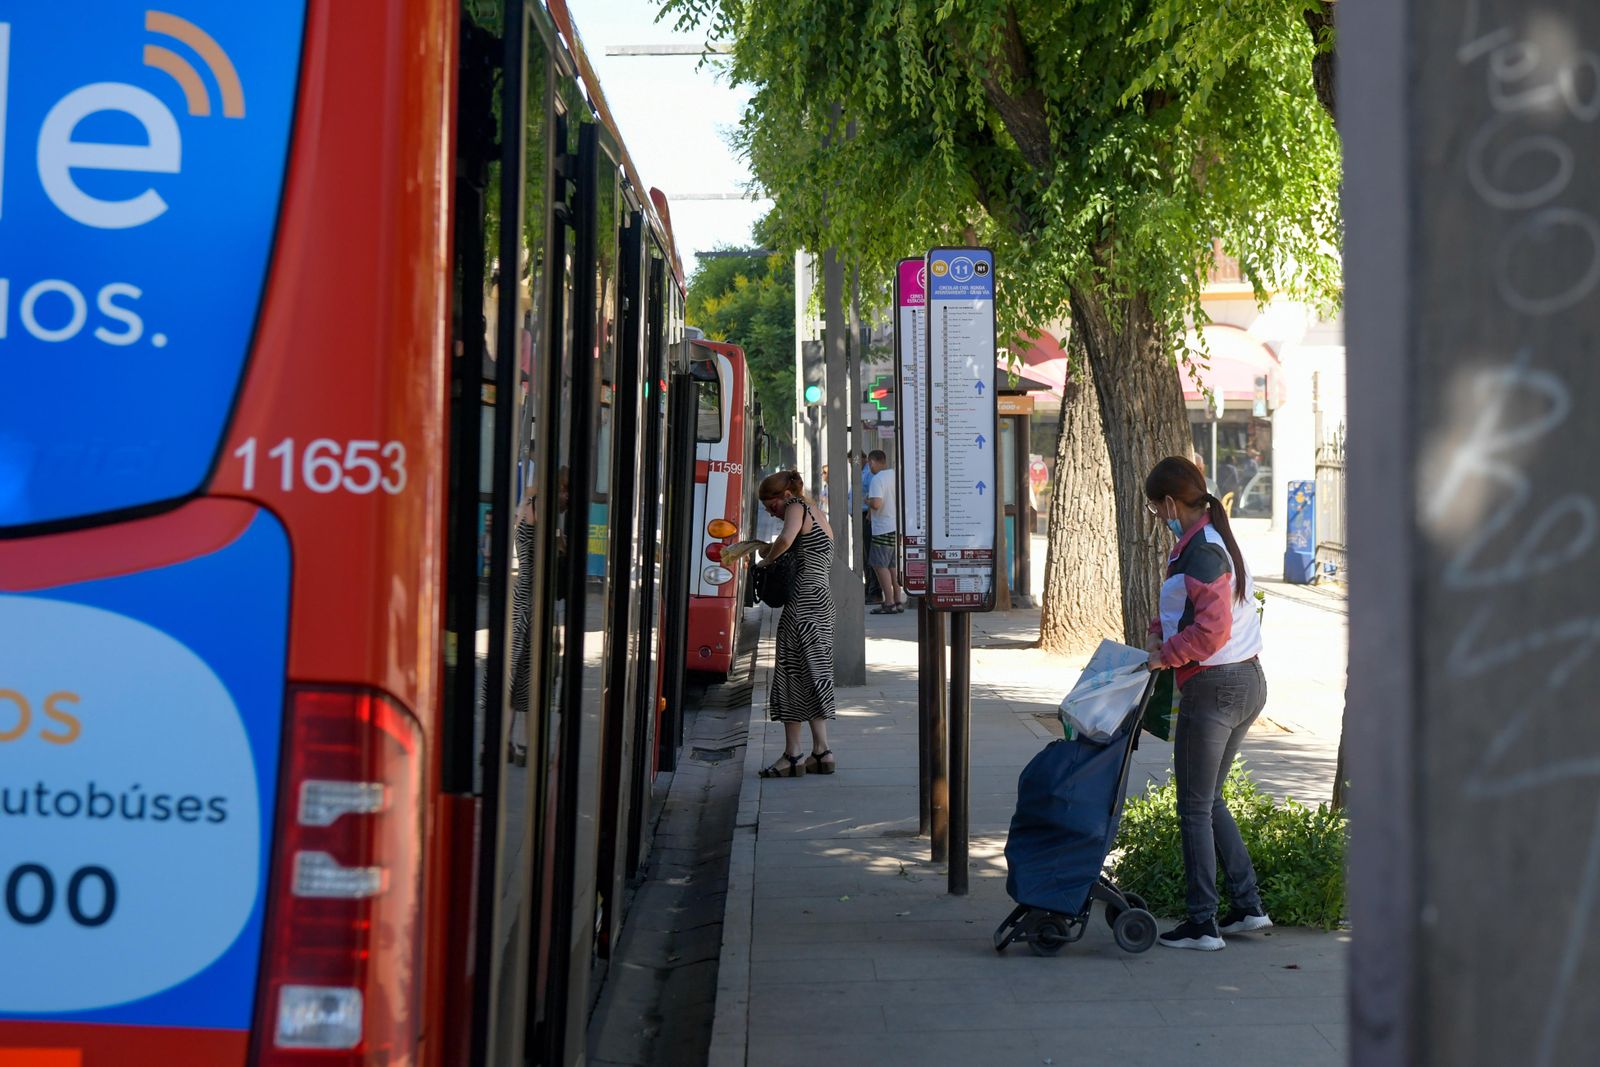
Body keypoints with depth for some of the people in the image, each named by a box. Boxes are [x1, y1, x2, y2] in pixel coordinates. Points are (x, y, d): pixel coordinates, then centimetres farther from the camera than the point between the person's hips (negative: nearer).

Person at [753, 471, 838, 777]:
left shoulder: (797, 508, -6)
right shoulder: (817, 513, 22)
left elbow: (786, 539, -26)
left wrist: (765, 561, -11)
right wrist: (772, 550, 6)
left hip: (804, 600, -10)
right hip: (822, 599, 10)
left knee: (794, 671, -5)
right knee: (813, 674, 13)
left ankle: (793, 755, -4)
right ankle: (821, 752, 13)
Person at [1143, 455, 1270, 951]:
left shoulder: (1201, 551, -19)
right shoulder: (1220, 540, 13)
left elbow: (1211, 629, -26)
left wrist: (1166, 654, -14)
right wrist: (1161, 630, 10)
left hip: (1214, 688, -10)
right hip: (1249, 682, 10)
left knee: (1195, 808, 1)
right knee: (1209, 800, 19)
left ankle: (1202, 924, 7)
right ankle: (1248, 905, 20)